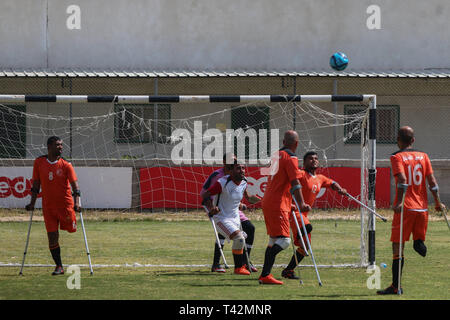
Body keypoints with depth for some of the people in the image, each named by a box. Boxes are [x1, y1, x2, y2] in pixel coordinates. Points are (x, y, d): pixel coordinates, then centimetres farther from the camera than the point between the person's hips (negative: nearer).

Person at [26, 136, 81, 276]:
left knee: (71, 229, 4)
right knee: (52, 236, -3)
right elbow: (36, 184, 8)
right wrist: (32, 203, 4)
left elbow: (74, 184, -12)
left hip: (65, 204, -1)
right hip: (48, 205, 1)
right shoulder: (39, 163, 1)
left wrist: (77, 202, -25)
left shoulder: (66, 165, -6)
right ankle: (59, 266, 7)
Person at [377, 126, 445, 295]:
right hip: (422, 208, 4)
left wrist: (399, 202, -23)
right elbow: (432, 181, 5)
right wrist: (438, 203, 12)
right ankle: (419, 244, -17)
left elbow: (402, 180, -19)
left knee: (398, 247, 0)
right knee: (418, 240, 20)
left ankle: (395, 286, -2)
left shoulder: (397, 157, -4)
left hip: (405, 207, -4)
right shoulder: (423, 156, 9)